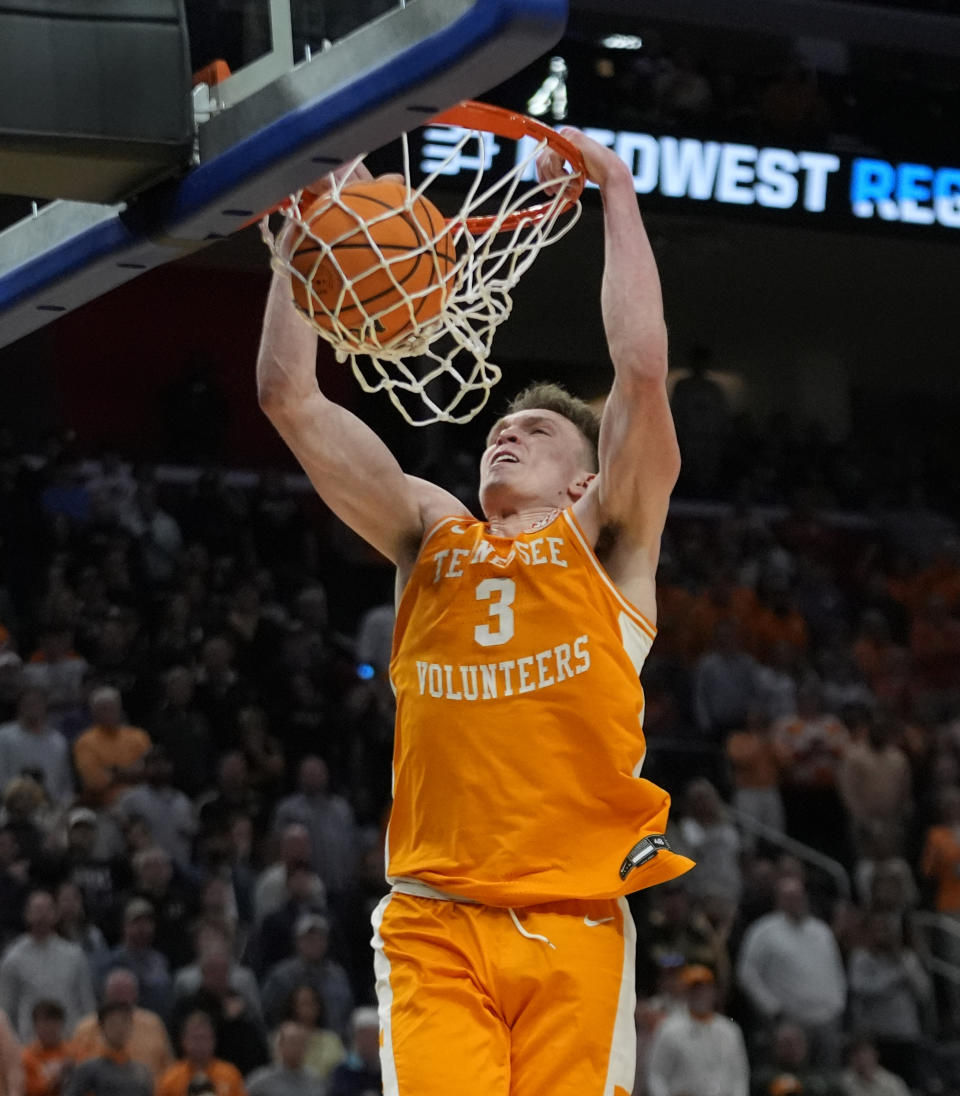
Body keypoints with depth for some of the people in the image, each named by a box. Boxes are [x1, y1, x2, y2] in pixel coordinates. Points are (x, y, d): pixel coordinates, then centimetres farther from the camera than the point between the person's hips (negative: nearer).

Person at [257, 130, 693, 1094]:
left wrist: (617, 196, 4)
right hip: (433, 919, 1)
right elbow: (287, 394, 15)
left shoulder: (605, 542, 12)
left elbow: (642, 364, -1)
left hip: (573, 922, -1)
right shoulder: (431, 537, 19)